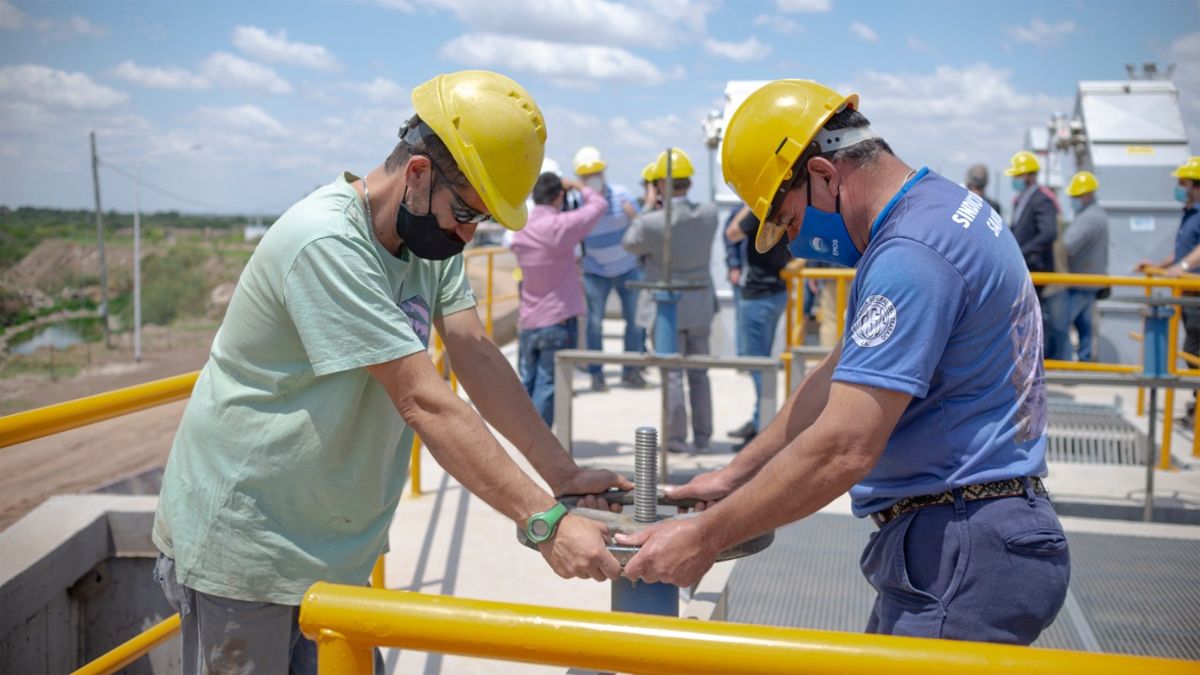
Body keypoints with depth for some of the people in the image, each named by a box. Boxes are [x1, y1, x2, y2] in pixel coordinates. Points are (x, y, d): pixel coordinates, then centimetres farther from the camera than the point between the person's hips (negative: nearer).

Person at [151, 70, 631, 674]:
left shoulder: (433, 238, 1)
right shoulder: (326, 244, -26)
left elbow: (476, 356, -4)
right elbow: (424, 403, -30)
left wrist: (565, 475, -11)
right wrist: (544, 522, -30)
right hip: (244, 546, -7)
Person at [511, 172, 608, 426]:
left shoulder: (520, 232, 2)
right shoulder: (561, 225, -16)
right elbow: (599, 204, -5)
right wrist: (577, 185, 12)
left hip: (527, 323, 6)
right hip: (558, 322, -6)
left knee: (527, 384, 15)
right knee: (548, 386, -1)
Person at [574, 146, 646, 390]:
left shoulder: (621, 195, -12)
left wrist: (633, 215, -30)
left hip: (628, 268, 1)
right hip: (595, 271, -1)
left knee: (636, 318, 0)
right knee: (594, 321, -5)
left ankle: (631, 370, 13)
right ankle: (596, 374, 7)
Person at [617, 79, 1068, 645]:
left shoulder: (911, 253, -22)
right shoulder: (943, 206, 12)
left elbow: (842, 450, -26)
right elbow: (845, 375, 15)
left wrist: (704, 538, -17)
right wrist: (734, 475, 14)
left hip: (960, 560, -10)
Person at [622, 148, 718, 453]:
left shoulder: (651, 223, -20)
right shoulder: (709, 214, -7)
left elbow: (629, 244, 0)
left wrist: (649, 208, 9)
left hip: (666, 308, -4)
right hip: (700, 306, 4)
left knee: (672, 375, 5)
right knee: (699, 374, 14)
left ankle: (676, 438, 12)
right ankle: (702, 436, 22)